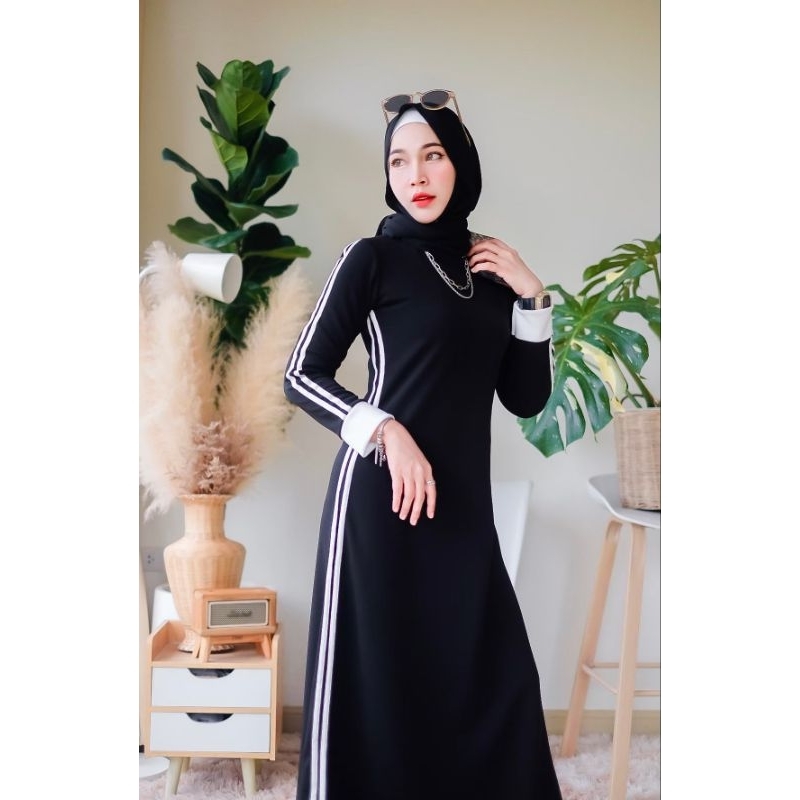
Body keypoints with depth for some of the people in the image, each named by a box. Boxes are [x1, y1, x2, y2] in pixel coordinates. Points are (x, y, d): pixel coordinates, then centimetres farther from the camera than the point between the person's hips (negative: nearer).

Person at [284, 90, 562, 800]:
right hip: (382, 498, -5)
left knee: (495, 680, 9)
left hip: (463, 503, 5)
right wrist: (384, 429, -16)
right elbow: (302, 375, -4)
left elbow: (527, 398, 11)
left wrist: (531, 297, 2)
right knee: (376, 677, 3)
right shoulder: (372, 258, -2)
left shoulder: (489, 268, 12)